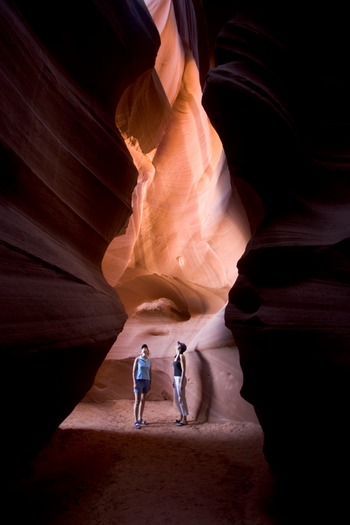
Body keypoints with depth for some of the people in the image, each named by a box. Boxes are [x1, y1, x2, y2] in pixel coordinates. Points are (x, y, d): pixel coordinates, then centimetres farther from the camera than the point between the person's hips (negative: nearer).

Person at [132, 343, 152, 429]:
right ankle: (136, 422, -8)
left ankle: (140, 419, 26)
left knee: (143, 400, 13)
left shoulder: (149, 360, 7)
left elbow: (150, 372, 11)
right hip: (139, 381, -5)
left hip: (146, 381, 5)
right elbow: (134, 371, -8)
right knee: (137, 401, -9)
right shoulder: (137, 359, -7)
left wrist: (150, 384, 10)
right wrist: (134, 383, -15)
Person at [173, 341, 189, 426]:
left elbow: (183, 370, -17)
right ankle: (181, 417, 25)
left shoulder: (181, 356, -14)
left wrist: (181, 382, -19)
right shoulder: (176, 356, 13)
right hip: (176, 379, 9)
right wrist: (174, 381, 18)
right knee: (177, 399, 14)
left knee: (181, 399, -4)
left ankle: (185, 419, 3)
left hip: (180, 379, -9)